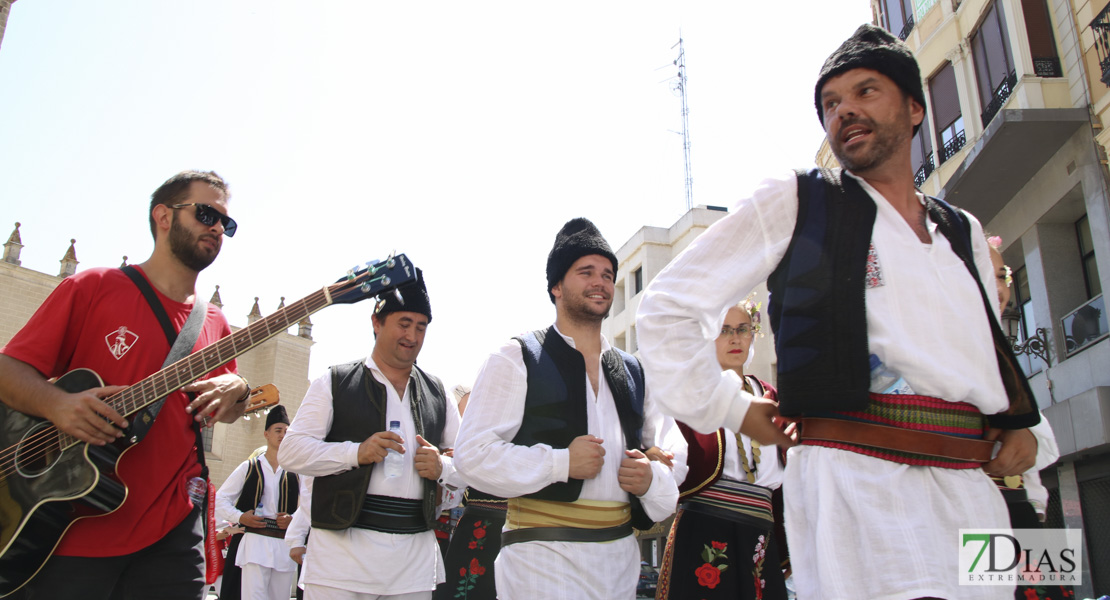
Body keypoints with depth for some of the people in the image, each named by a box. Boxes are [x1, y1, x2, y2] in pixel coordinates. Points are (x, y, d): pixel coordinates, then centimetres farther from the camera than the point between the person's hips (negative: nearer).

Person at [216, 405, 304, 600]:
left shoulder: (296, 473, 12)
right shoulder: (248, 468, 7)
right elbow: (220, 500, 8)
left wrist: (293, 519, -8)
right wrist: (240, 517, -9)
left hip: (286, 546, 3)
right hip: (255, 542, -2)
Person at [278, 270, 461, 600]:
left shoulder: (437, 393, 15)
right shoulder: (335, 382, 4)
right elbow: (290, 451, -2)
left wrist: (443, 468, -5)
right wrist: (356, 452, -15)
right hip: (343, 548, -3)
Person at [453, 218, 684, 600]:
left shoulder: (633, 372, 14)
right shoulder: (517, 360, -3)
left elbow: (666, 451, 19)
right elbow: (473, 455, -11)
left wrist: (653, 478, -4)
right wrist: (560, 462, -18)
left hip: (620, 556, 6)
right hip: (543, 558, -5)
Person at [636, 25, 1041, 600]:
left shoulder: (965, 232, 19)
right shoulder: (793, 202, 3)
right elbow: (666, 306, 4)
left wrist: (1020, 421, 13)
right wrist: (728, 407, 1)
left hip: (974, 489, 6)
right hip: (858, 481, -6)